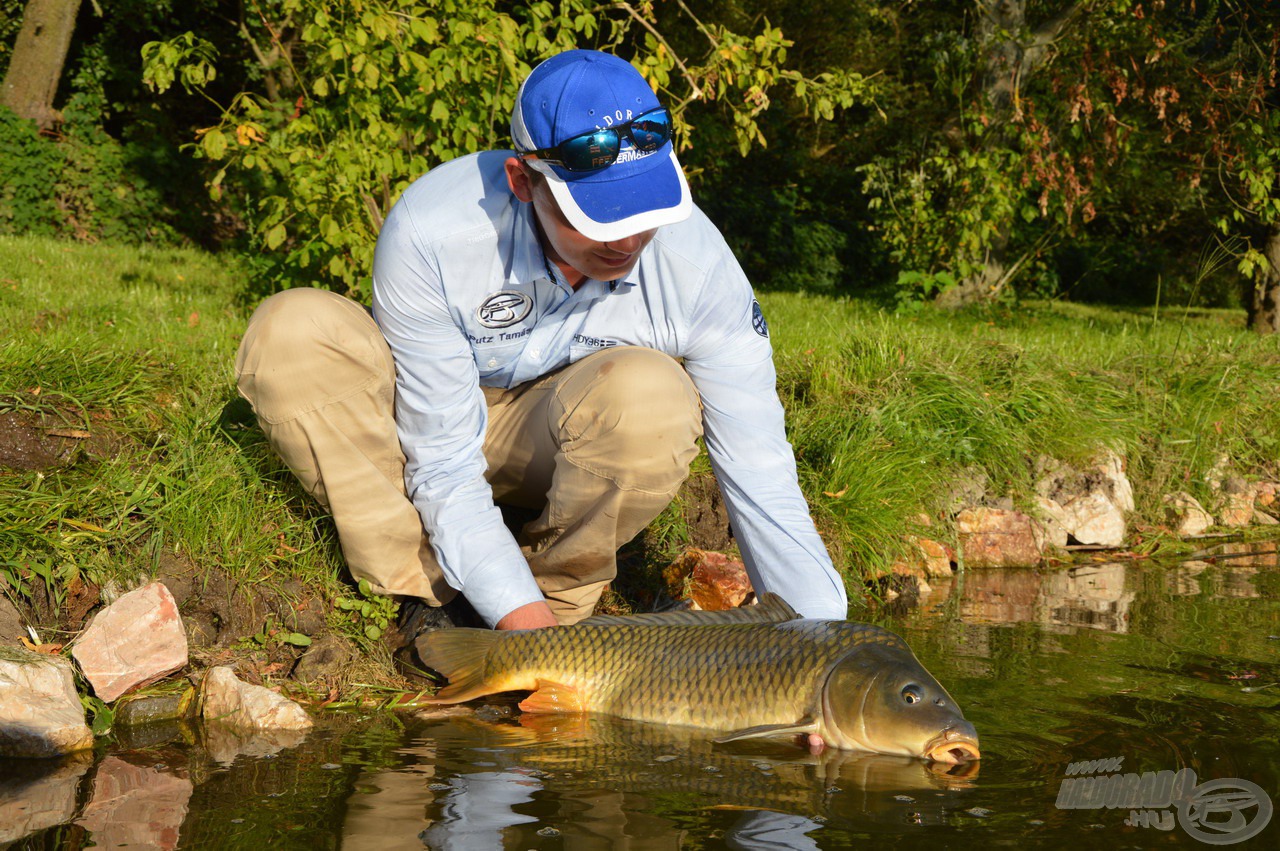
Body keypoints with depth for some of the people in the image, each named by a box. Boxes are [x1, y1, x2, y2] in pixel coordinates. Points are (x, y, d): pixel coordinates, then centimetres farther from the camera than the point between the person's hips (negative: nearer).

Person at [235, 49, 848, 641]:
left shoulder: (699, 266, -28)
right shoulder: (426, 234, -32)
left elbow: (762, 480, -23)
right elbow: (444, 467, -27)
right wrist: (526, 625, -37)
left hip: (555, 444, 0)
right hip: (433, 420, 0)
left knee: (651, 393, -35)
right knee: (291, 333, -29)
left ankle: (559, 593, -11)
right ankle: (432, 596, -18)